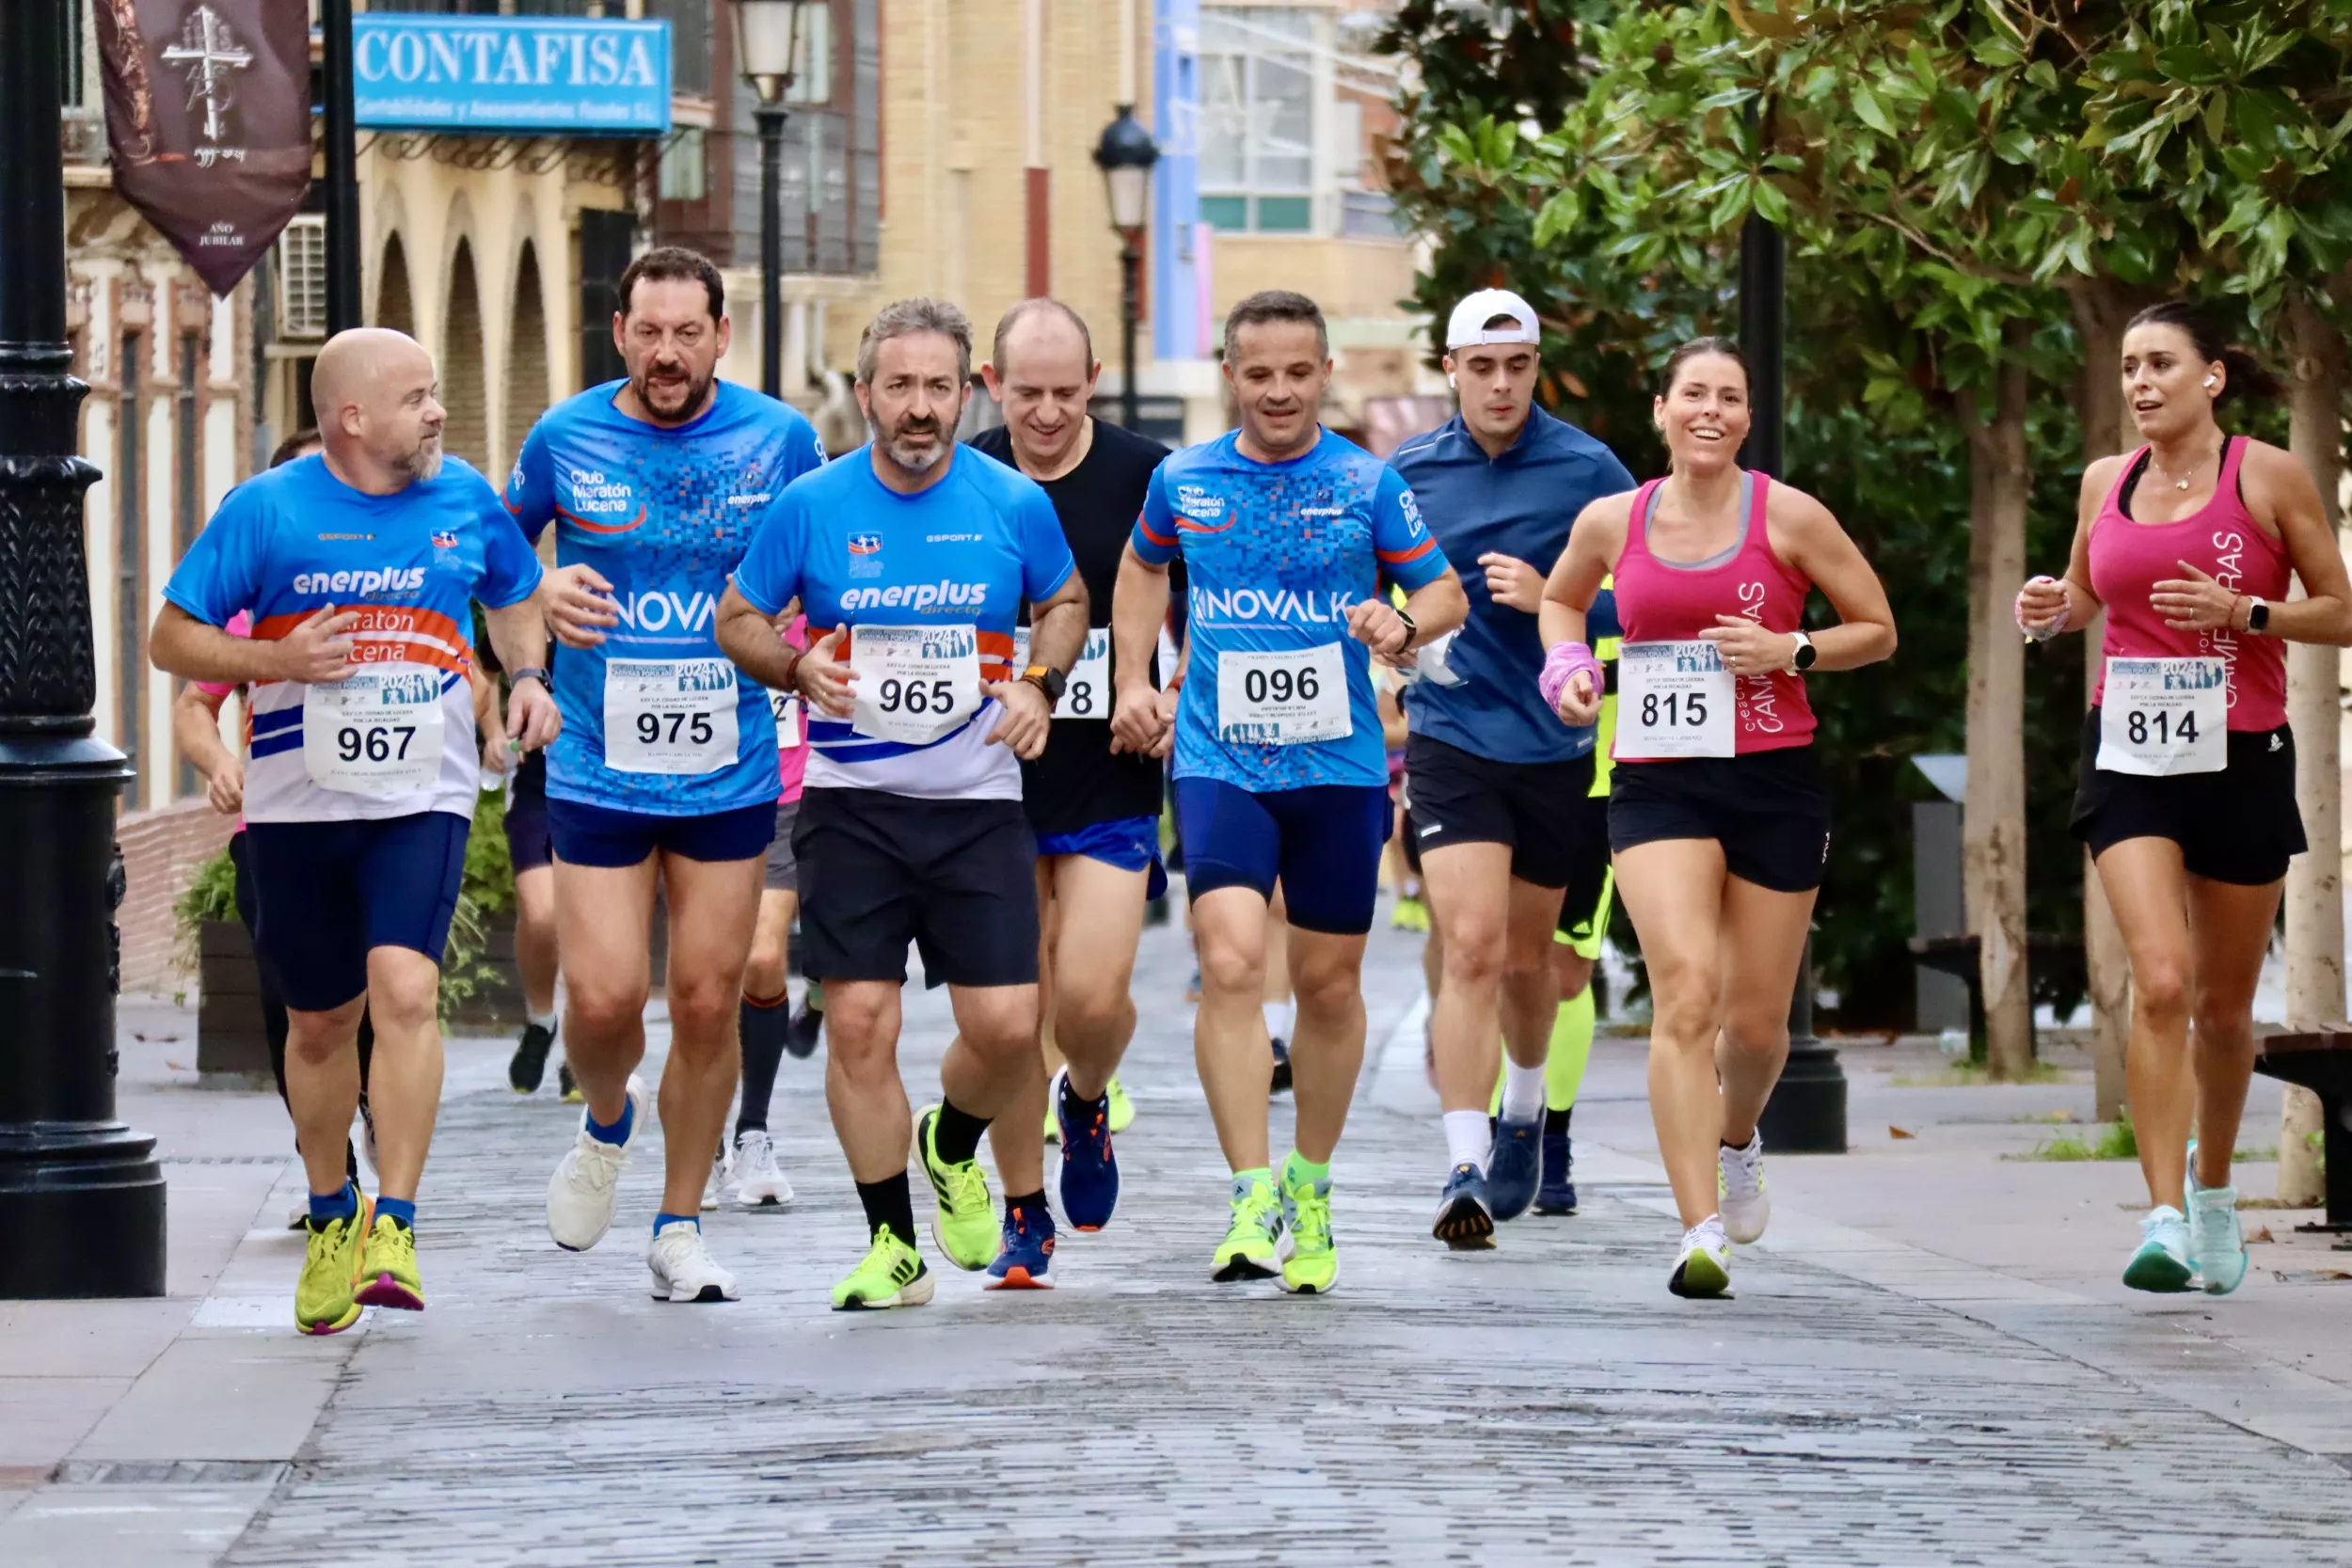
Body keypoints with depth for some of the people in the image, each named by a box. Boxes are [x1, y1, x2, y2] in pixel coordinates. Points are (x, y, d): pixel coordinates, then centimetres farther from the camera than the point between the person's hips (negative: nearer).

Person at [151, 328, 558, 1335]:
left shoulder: (465, 500, 3)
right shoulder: (267, 510, -6)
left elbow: (516, 598, 23)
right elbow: (171, 640, -2)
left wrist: (528, 677, 3)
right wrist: (279, 661, -18)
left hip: (423, 800, 0)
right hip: (298, 804, 0)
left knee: (405, 990, -21)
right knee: (319, 1022, 12)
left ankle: (393, 1228, -19)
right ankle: (331, 1219, 34)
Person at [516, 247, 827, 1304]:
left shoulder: (778, 439, -1)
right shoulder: (565, 438, -2)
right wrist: (541, 597, -6)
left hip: (729, 773, 1)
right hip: (598, 770, -1)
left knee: (707, 1002, 3)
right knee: (605, 996, -9)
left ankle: (680, 1227, 18)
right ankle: (607, 1119, 26)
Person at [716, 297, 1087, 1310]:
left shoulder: (1014, 504, -1)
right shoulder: (812, 505, -3)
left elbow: (1064, 601, 16)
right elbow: (738, 619, 7)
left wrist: (1040, 685, -2)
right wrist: (797, 667, -14)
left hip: (979, 807, 1)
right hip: (852, 804, 0)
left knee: (1006, 1025, -6)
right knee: (859, 1023, -5)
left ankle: (952, 1148, 28)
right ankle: (893, 1245, 7)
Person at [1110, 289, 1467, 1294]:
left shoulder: (1367, 484, -1)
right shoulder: (1182, 481, 4)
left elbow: (1445, 590, 5)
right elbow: (1143, 567, 24)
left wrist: (1407, 624, -17)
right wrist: (1134, 682, 13)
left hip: (1340, 765, 1)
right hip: (1219, 764, 0)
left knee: (1328, 981, 10)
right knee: (1231, 963, -19)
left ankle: (1311, 1189, 30)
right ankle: (1252, 1199, -19)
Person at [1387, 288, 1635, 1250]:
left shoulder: (1588, 470, -3)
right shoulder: (1403, 477, 2)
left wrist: (1551, 598, -15)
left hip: (1556, 745, 1)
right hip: (1451, 738, -1)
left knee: (1525, 956, 15)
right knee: (1471, 948, -16)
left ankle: (1524, 1115, 43)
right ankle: (1465, 1170, -20)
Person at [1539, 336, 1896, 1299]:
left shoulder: (1788, 517, -2)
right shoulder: (1613, 522, 4)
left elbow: (1877, 631, 5)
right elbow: (1561, 598, 25)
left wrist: (1788, 650, -12)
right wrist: (1568, 666, 5)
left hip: (1774, 784, 0)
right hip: (1656, 785, 0)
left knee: (1755, 1019, 8)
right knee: (1685, 992, -19)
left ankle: (1736, 1141, 44)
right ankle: (1700, 1231, -22)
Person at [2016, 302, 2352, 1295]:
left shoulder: (2270, 476, -4)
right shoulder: (2105, 483, 6)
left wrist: (2239, 611, -16)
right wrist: (2055, 609, 1)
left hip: (2242, 757, -1)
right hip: (2131, 756, 1)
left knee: (2224, 1004, 11)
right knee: (2161, 983, -17)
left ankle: (2213, 1184, 37)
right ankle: (2165, 1219, -19)